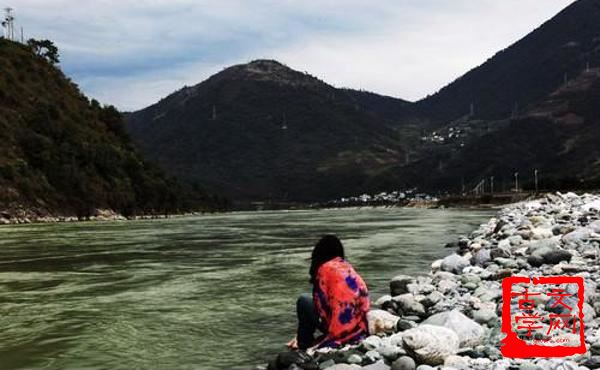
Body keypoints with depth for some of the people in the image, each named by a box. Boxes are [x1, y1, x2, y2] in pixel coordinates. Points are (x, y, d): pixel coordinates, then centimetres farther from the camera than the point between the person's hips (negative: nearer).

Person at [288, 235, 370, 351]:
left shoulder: (325, 268, -3)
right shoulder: (348, 266, 16)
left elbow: (321, 301, -4)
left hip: (340, 329, -7)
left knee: (304, 300, 11)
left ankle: (305, 344, 11)